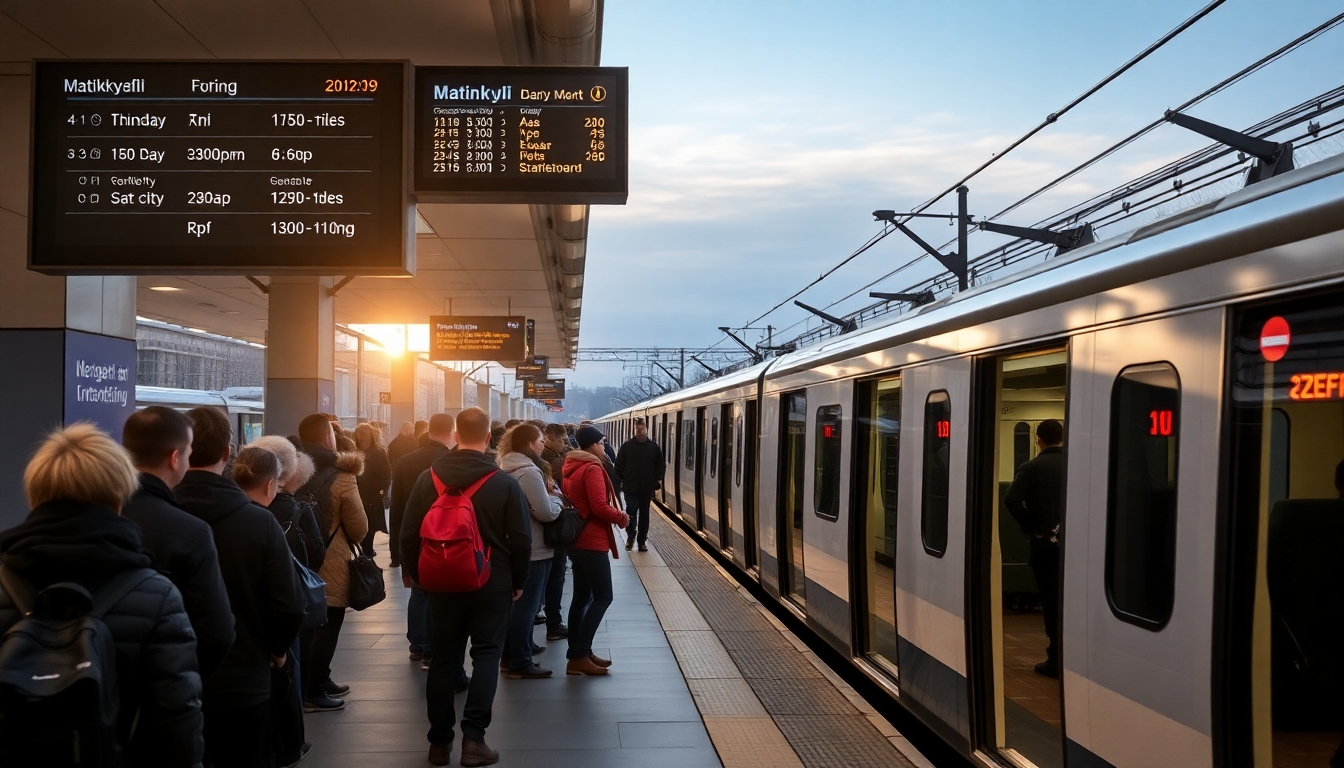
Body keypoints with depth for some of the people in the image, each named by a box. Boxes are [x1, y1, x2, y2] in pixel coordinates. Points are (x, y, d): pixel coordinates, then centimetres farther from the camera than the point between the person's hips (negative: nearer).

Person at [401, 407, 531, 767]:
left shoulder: (428, 479, -3)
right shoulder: (505, 483, -10)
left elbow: (408, 535, 2)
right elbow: (521, 539, -7)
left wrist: (418, 575, 16)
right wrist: (518, 581, 7)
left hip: (443, 584, 3)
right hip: (493, 584, -2)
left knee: (444, 659, 10)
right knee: (486, 655, 5)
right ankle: (473, 738, -3)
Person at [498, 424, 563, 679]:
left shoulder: (507, 469, 11)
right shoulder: (529, 473, -21)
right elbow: (547, 512, -24)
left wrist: (548, 493, 4)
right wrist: (554, 496, -5)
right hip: (533, 550, -10)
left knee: (515, 604, 17)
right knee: (526, 606, -3)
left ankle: (510, 656, 25)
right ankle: (521, 664, 3)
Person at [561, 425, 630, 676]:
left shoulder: (571, 468, 13)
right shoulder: (592, 469, -16)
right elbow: (600, 507, -23)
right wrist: (621, 517, -6)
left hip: (577, 540, 10)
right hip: (592, 542, -10)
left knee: (582, 596, 12)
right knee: (602, 597, -6)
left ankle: (579, 653, 14)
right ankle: (579, 656, -10)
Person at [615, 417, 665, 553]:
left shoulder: (654, 447, 1)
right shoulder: (627, 446, -1)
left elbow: (661, 465, 8)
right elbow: (619, 465, 3)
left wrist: (656, 479, 0)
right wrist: (623, 479, -1)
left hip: (647, 488, 2)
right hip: (630, 487, -1)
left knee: (644, 514, 8)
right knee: (631, 511, -7)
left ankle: (642, 540, 15)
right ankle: (630, 536, 14)